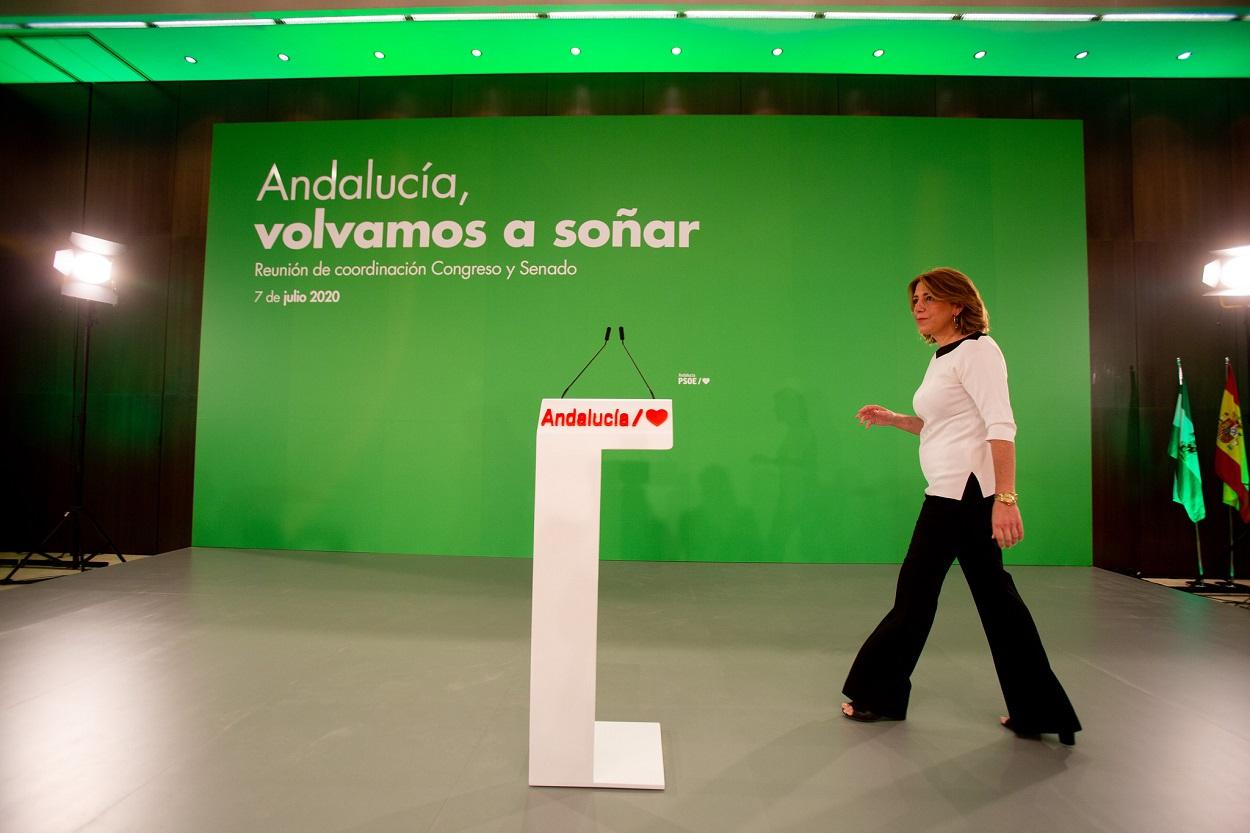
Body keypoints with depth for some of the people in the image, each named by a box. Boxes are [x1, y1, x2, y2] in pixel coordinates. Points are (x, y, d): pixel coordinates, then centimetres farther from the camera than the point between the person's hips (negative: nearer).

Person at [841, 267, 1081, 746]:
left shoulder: (976, 350, -11)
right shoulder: (943, 357, 17)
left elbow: (1001, 427, -21)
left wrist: (1005, 498, -28)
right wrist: (893, 420, 13)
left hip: (964, 491, -10)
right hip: (954, 492, 10)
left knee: (916, 590, 1)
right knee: (993, 595, 11)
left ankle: (880, 694, 16)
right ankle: (1038, 712, 19)